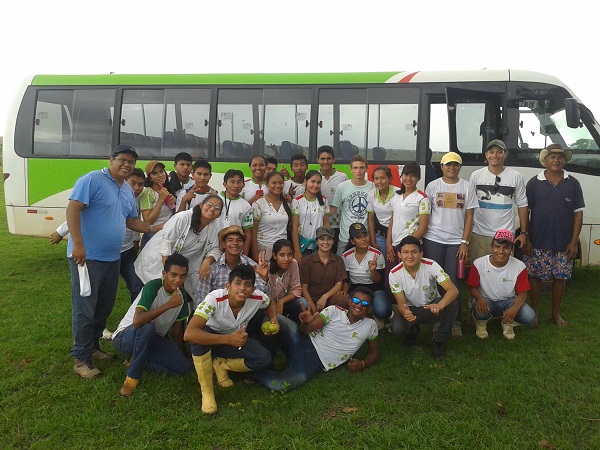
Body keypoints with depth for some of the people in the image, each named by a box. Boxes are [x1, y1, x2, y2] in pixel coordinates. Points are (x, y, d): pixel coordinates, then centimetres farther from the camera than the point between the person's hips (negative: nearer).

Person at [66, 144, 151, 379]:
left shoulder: (128, 191, 14)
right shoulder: (93, 179, -11)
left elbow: (131, 221, 22)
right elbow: (72, 209, -18)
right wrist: (78, 244, -24)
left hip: (113, 258, 8)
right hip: (87, 257, -8)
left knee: (105, 307, 16)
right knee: (85, 309, -1)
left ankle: (93, 346, 33)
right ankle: (81, 358, 11)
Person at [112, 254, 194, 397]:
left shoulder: (182, 295, -4)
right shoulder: (153, 287, -24)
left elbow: (177, 330, 7)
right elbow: (137, 321, -37)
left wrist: (182, 356, 10)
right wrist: (168, 305, -34)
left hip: (153, 339, 6)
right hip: (125, 337, -6)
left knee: (185, 367, -13)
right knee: (147, 328, -40)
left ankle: (137, 360, 5)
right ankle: (132, 378, -21)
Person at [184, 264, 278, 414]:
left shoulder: (258, 297, -23)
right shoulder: (215, 299, -36)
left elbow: (270, 303, 5)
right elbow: (189, 334, -47)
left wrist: (274, 320, -17)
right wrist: (228, 339, -50)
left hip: (236, 339, 4)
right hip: (212, 339, -3)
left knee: (264, 358, -22)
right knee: (199, 335, -38)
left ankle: (222, 365, 2)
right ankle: (207, 392, -21)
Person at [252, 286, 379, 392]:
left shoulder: (370, 325, 4)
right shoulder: (334, 311, 0)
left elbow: (374, 351, 19)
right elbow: (306, 330, -4)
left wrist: (362, 364, -3)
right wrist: (305, 323, -28)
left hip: (316, 363, 0)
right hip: (305, 342, 1)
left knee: (280, 385, -28)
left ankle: (255, 372, 2)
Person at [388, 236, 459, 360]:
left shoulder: (431, 265, -22)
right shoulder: (395, 273, -18)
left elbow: (453, 290, -30)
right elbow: (401, 302, -16)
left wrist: (440, 305, -52)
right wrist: (405, 313, -43)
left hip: (432, 306, 0)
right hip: (410, 309, 0)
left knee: (451, 304, -33)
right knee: (396, 328, -31)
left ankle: (439, 341, -7)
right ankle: (412, 331, 11)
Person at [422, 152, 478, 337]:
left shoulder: (467, 187, 6)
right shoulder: (433, 186, 4)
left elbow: (469, 216, 5)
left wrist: (465, 242, -3)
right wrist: (421, 239, -1)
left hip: (456, 242, 0)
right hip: (433, 240, 0)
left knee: (453, 282, 0)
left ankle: (456, 321, 11)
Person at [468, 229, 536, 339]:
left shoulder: (519, 267, -14)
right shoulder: (478, 264, -16)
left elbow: (522, 293, -9)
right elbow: (473, 287, -6)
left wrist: (514, 308, -31)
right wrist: (480, 298, -31)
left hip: (508, 301, 2)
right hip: (487, 301, -2)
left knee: (529, 316, -26)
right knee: (480, 311, -37)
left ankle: (508, 324, 11)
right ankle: (481, 323, 4)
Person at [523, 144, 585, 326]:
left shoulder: (573, 184, 3)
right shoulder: (534, 183, 0)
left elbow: (578, 213, 2)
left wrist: (574, 242, -3)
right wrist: (525, 239, -5)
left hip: (563, 244, 1)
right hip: (538, 243, -1)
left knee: (560, 278, 11)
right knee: (535, 277, 5)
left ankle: (556, 313, 28)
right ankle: (534, 312, 22)